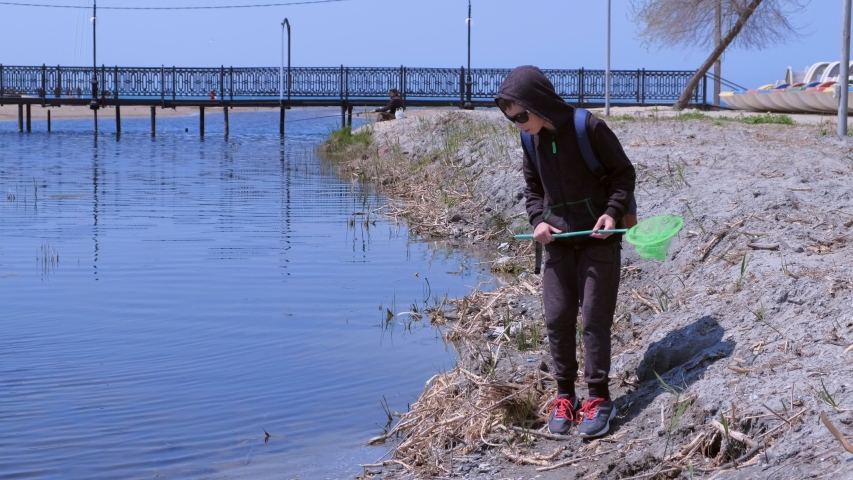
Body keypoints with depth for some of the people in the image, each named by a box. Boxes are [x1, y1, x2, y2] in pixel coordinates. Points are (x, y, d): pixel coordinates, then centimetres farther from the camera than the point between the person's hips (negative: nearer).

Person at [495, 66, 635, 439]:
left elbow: (624, 172, -6)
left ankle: (598, 398, 6)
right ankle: (564, 395, 16)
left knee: (594, 318, -3)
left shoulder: (589, 128, -16)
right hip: (558, 241, 5)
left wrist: (613, 212, -20)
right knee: (557, 319, 5)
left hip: (598, 239, -5)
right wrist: (538, 220, -2)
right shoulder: (531, 139, 2)